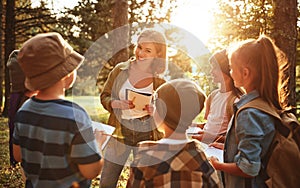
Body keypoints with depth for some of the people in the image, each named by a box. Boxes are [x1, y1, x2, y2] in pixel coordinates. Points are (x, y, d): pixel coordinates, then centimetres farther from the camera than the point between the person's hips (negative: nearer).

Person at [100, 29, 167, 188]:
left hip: (147, 136, -1)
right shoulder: (120, 70, -2)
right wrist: (117, 104, -16)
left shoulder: (161, 81, -6)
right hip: (119, 133, 1)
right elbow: (104, 96, 4)